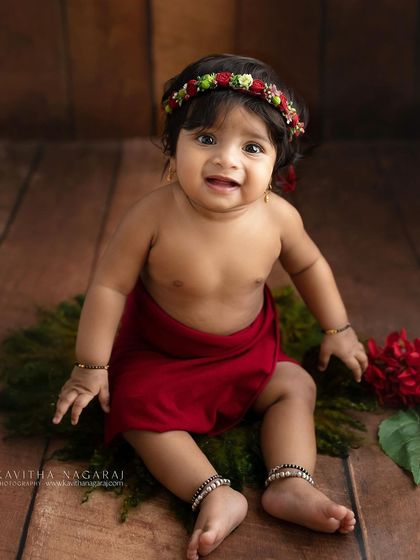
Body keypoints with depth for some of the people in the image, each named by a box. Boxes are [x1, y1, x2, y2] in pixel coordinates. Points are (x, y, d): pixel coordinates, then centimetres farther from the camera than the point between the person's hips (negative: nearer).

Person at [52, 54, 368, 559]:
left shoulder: (278, 217, -21)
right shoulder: (154, 215, -30)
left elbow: (309, 265, 1)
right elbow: (110, 285, -20)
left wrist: (337, 329, 7)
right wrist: (91, 366, -14)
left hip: (249, 348, 3)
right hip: (161, 353, -2)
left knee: (295, 387, -6)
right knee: (137, 406, -21)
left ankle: (289, 485, -8)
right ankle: (215, 495, -22)